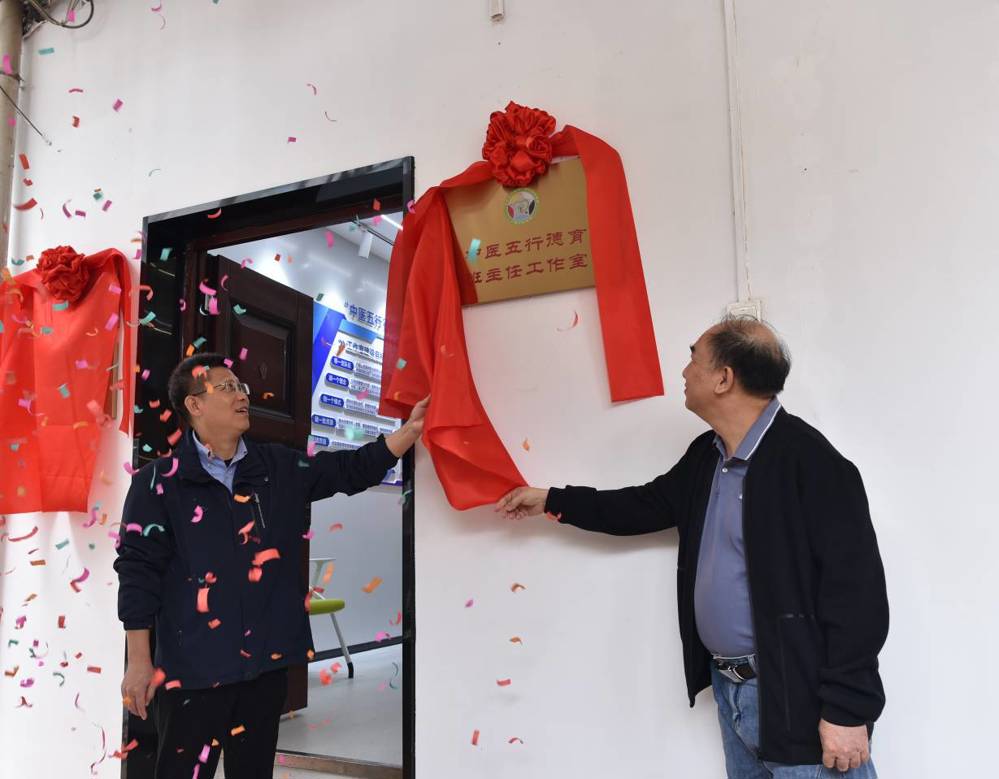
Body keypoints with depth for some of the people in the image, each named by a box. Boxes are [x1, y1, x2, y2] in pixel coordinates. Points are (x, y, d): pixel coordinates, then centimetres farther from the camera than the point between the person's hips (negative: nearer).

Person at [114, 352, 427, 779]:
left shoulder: (278, 468, 7)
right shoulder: (159, 481, -6)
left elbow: (351, 470, 7)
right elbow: (139, 570, -6)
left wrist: (411, 429, -4)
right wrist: (139, 662, -7)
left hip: (267, 659, 5)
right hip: (192, 665, -4)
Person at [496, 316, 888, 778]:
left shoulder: (809, 460, -19)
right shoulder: (706, 455, 8)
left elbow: (856, 587, -21)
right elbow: (648, 505, 20)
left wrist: (847, 710, -19)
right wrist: (551, 501, 22)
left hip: (796, 697, -8)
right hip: (728, 689, 8)